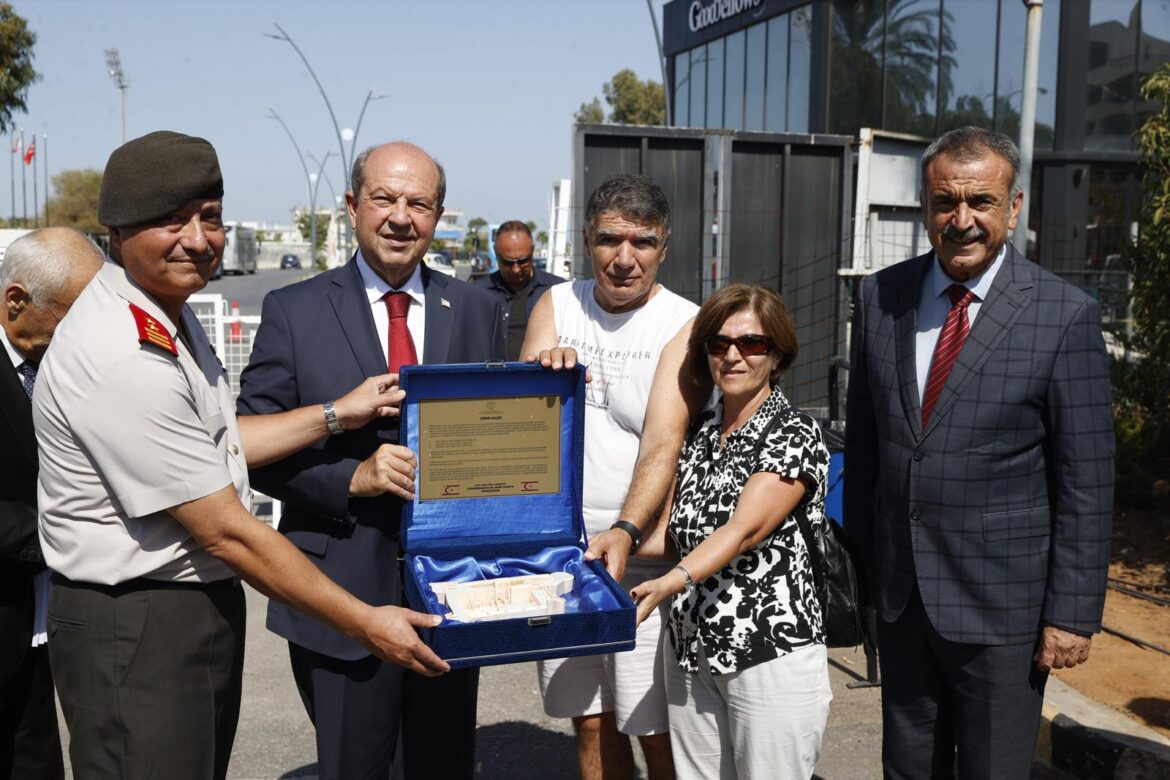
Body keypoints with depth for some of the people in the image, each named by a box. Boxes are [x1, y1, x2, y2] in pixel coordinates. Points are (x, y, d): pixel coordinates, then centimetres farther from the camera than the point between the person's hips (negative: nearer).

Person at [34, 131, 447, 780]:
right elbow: (226, 532, -22)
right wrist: (363, 623, -16)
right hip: (136, 629, -9)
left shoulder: (167, 311, 6)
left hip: (203, 603, 10)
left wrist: (336, 414, 7)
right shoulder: (122, 359, -25)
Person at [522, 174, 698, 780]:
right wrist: (542, 370, -24)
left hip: (642, 558, -4)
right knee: (591, 723, 14)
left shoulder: (685, 323, -7)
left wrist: (627, 534, -32)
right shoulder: (556, 305, 7)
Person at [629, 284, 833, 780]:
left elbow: (746, 529, -21)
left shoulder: (794, 433, -9)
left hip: (772, 652, -5)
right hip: (692, 650, 6)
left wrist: (669, 583, -35)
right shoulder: (698, 432, 10)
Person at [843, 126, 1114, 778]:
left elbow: (1087, 482, -10)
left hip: (1001, 602, -3)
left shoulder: (1066, 316, -12)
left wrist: (1072, 613, -9)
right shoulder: (879, 298, 0)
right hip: (898, 594, 4)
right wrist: (855, 563, 9)